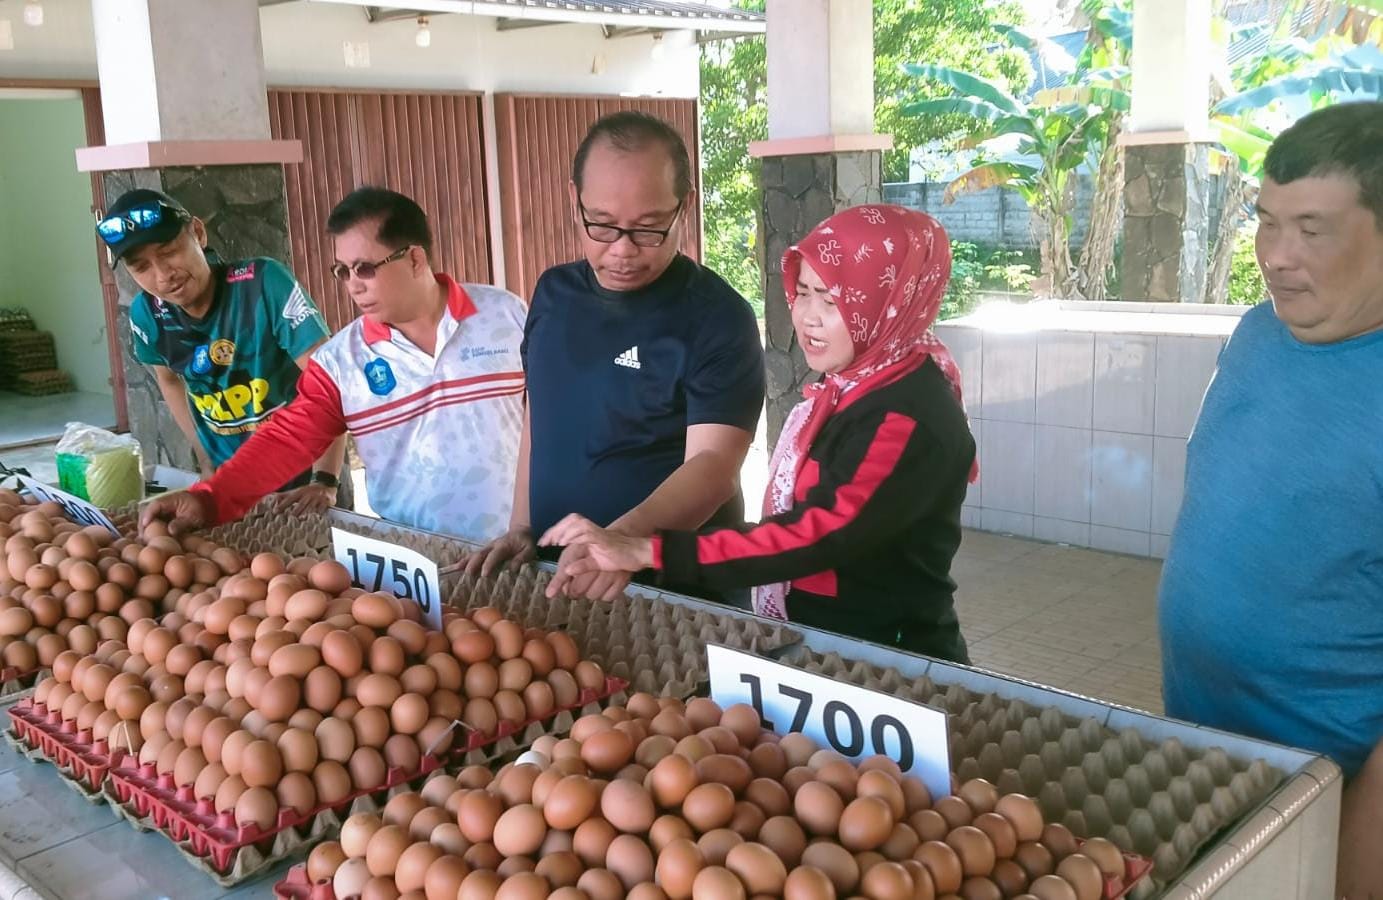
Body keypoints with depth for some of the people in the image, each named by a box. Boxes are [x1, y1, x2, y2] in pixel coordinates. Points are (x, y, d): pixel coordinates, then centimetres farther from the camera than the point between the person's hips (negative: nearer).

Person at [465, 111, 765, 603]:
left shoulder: (717, 317, -17)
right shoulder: (554, 292, 2)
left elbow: (713, 464, -25)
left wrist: (622, 541, -40)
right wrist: (522, 528, 4)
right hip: (555, 575, 6)